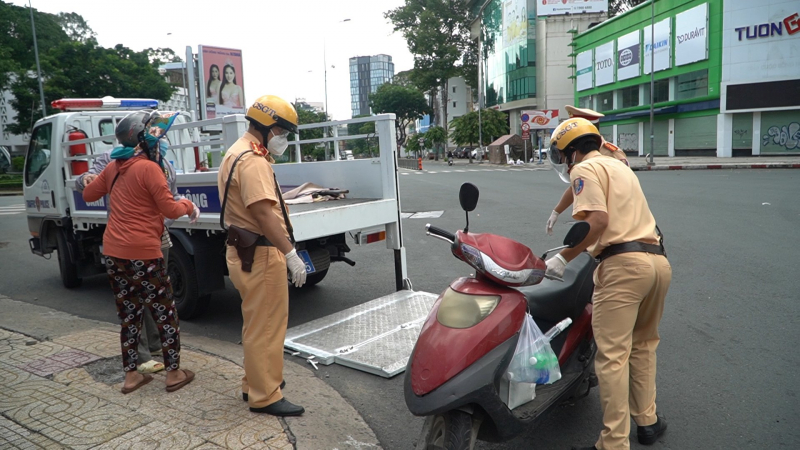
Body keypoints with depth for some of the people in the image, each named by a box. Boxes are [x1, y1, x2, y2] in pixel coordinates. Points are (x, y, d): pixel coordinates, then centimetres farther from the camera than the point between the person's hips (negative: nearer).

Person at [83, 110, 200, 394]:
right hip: (142, 253, -7)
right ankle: (174, 373, 14)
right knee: (165, 314, 6)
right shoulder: (149, 168, -12)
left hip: (113, 253, 7)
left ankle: (130, 375, 23)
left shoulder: (114, 168, 10)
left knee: (129, 316, 16)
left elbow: (89, 195, 24)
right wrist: (188, 205, 6)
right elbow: (170, 210, -13)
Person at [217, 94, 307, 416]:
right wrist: (291, 253, -25)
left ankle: (255, 383, 34)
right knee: (266, 327, -1)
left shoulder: (239, 153, 17)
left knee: (258, 323, 21)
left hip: (246, 253, 11)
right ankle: (264, 397, 10)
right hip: (260, 256, -11)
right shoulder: (252, 161, -18)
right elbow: (263, 212, -27)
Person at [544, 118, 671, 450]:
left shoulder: (585, 168, 0)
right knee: (643, 344, 22)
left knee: (613, 355, -6)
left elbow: (598, 220, -15)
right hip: (658, 260, 9)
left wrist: (563, 258, -11)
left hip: (623, 263, -9)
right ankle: (647, 420, 30)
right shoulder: (619, 166, 26)